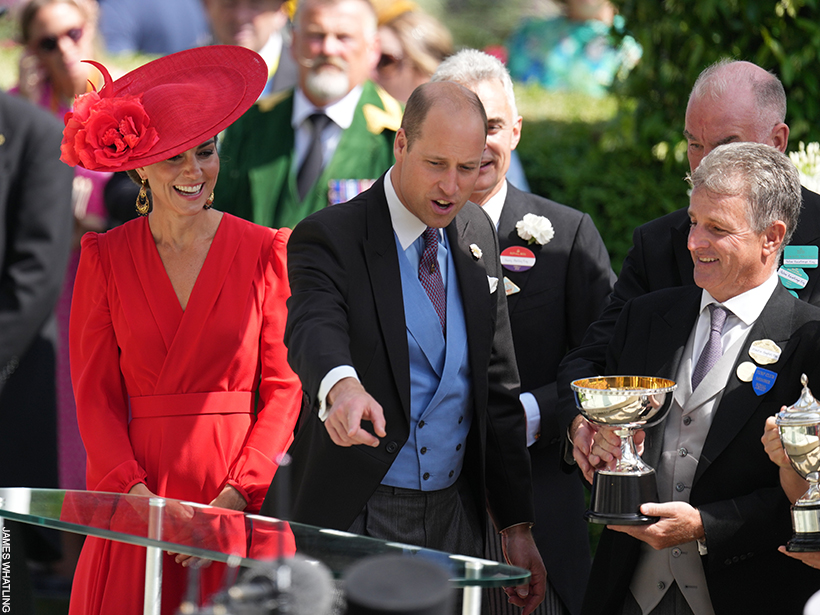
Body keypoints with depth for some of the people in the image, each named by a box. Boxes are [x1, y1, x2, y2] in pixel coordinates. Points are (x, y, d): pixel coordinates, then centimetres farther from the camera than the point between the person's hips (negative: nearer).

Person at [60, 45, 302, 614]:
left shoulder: (264, 252, 4)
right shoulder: (105, 258, 5)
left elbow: (283, 388, 1)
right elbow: (96, 395, 3)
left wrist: (239, 494, -11)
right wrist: (135, 492, -12)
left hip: (240, 506, 0)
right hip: (135, 499, 0)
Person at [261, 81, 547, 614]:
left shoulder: (478, 235, 10)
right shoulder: (329, 239, -9)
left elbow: (497, 386, 14)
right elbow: (314, 331, -30)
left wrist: (517, 526, 11)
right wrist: (342, 386, -54)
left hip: (456, 515, 5)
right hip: (357, 519, -5)